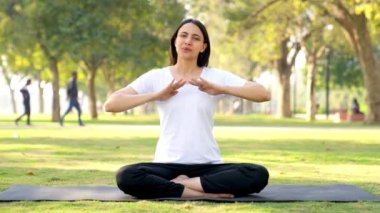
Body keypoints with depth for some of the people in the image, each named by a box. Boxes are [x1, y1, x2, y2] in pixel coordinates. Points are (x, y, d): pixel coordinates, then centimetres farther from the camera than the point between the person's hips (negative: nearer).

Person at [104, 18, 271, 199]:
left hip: (208, 166, 1)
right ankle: (206, 192, -22)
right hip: (168, 165, -1)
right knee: (126, 177, -32)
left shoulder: (217, 76, 4)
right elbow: (110, 104, -6)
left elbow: (264, 94, -7)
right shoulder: (156, 77, 4)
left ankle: (181, 184, -16)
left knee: (259, 175, -27)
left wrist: (219, 89, -18)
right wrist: (157, 95, -16)